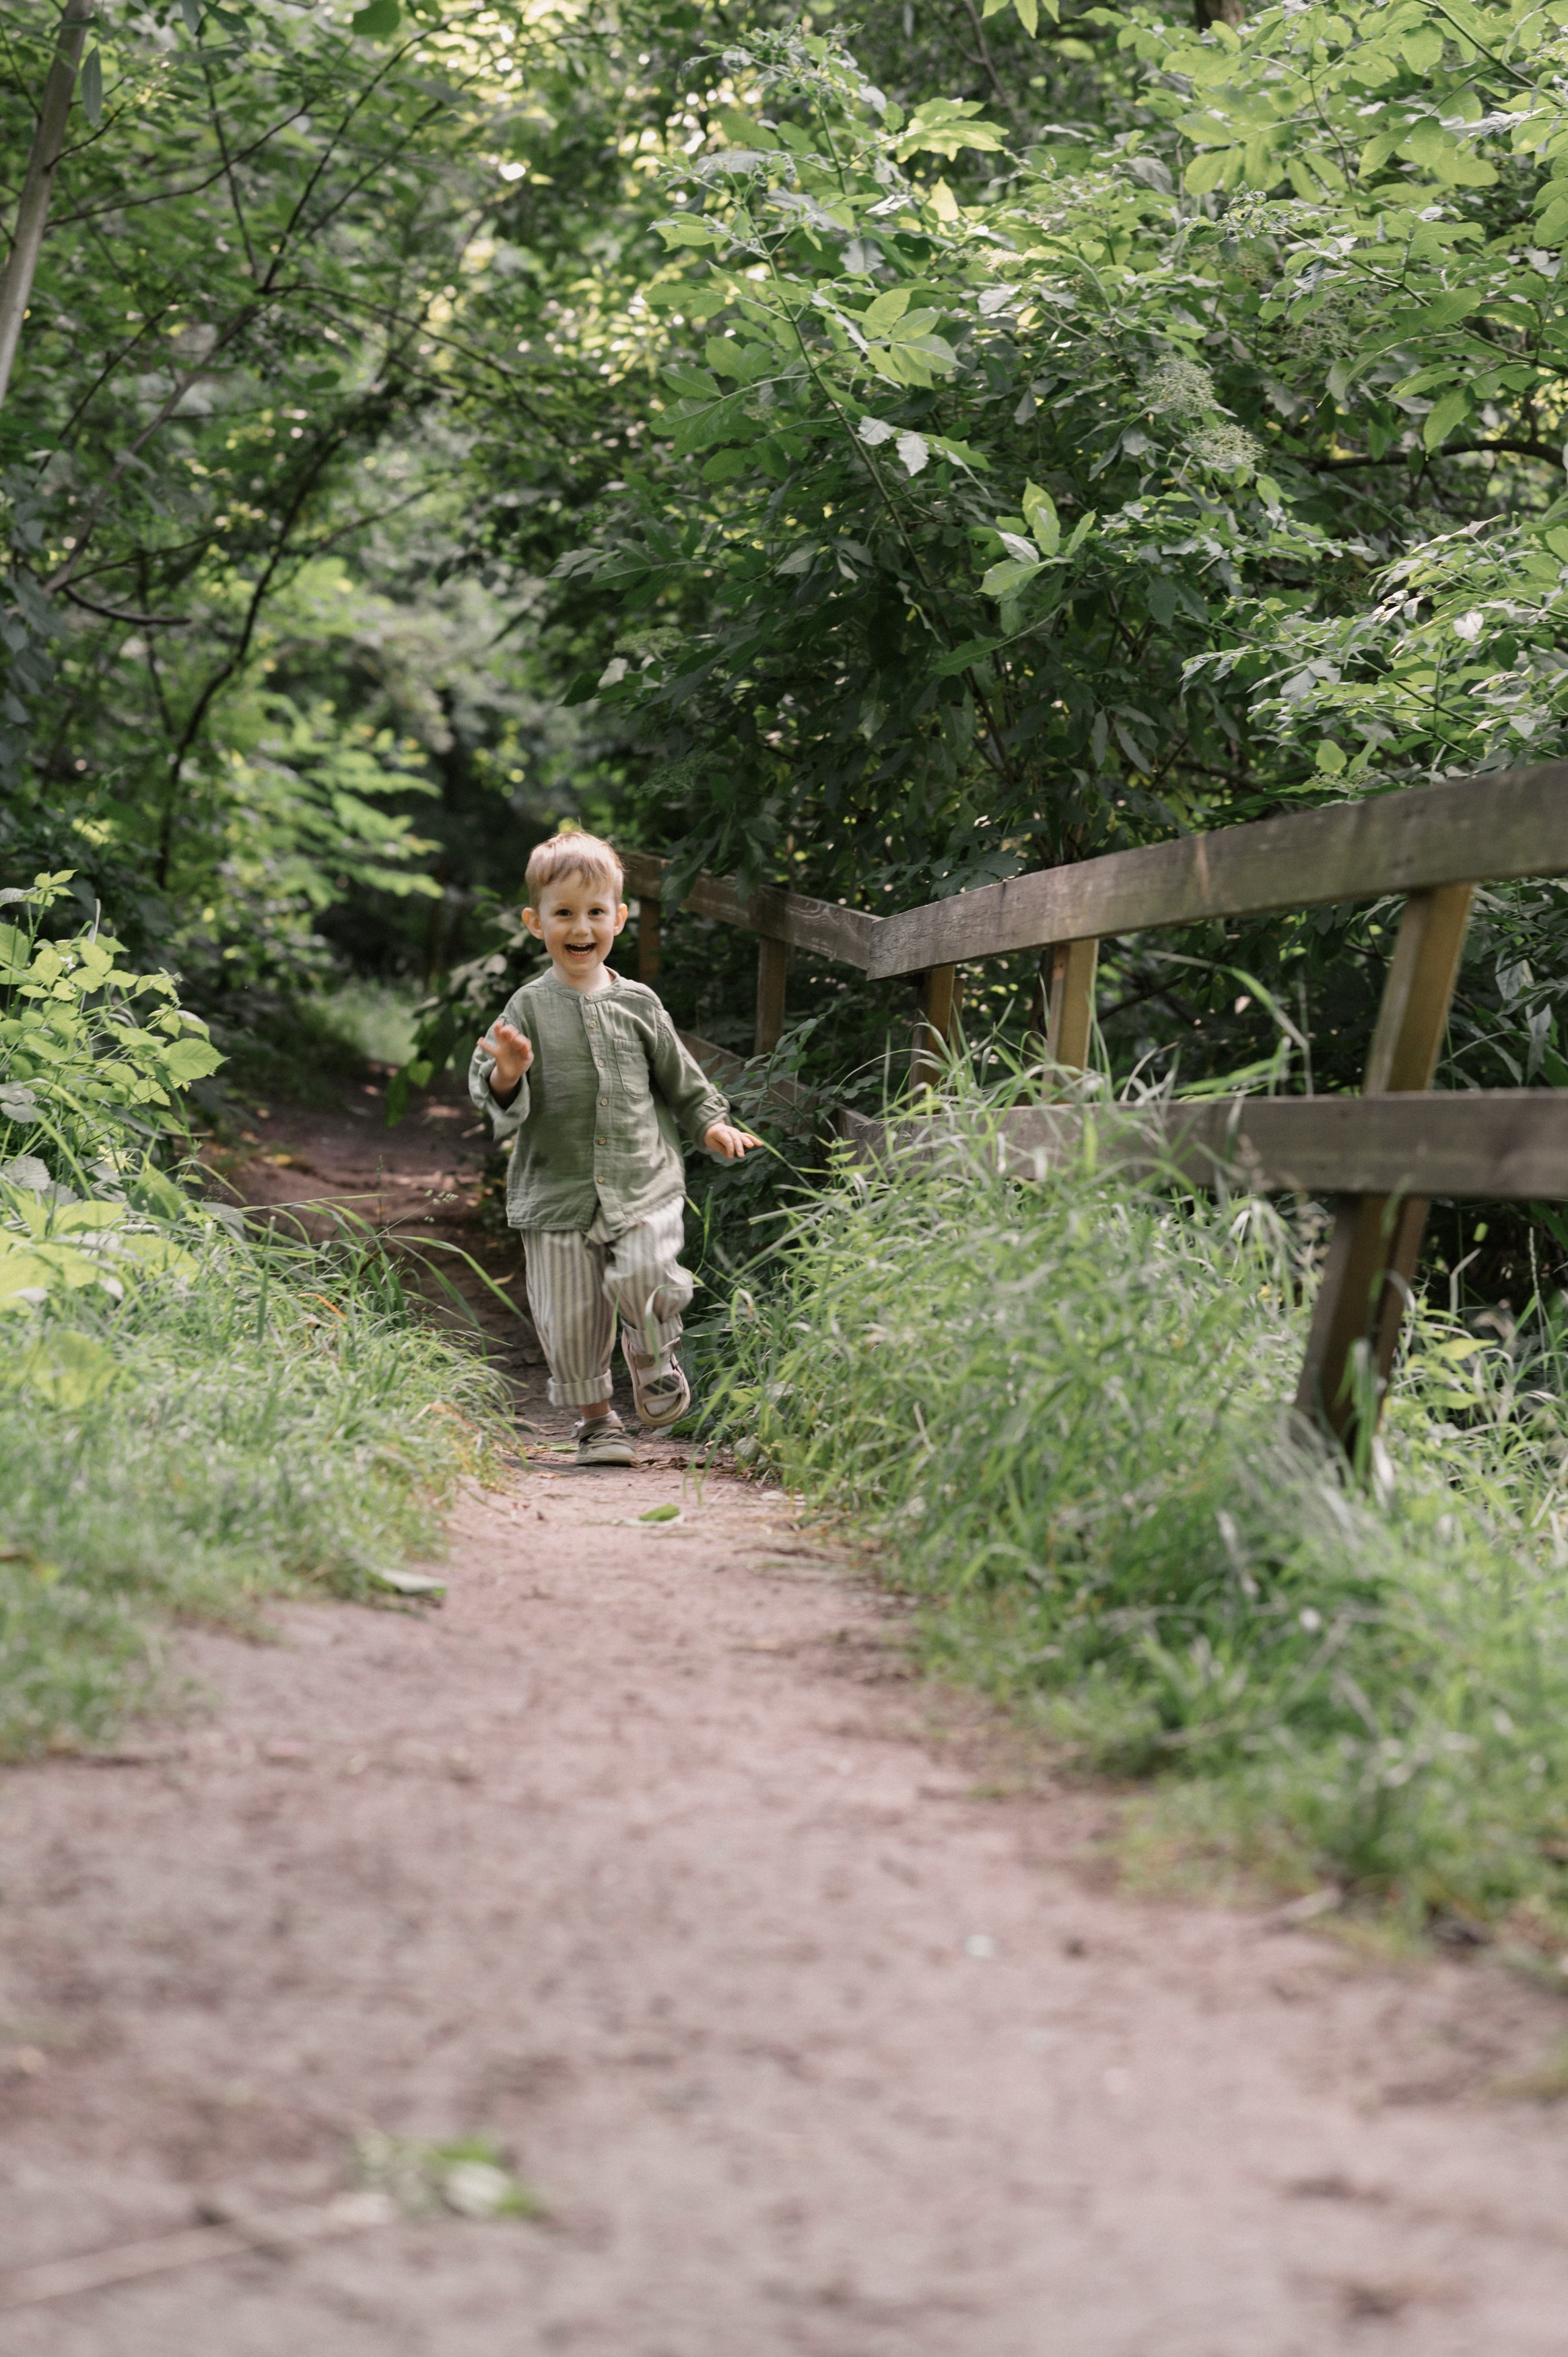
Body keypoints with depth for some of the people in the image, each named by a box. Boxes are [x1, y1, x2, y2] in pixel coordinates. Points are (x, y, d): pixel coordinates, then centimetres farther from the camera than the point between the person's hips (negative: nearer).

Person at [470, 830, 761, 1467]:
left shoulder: (638, 1004, 7)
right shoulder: (529, 1008, 0)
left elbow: (678, 1075, 20)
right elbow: (488, 1089, -6)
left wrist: (710, 1123, 12)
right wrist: (506, 1076, -27)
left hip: (643, 1183, 1)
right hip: (558, 1190, 0)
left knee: (643, 1278, -20)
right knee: (570, 1315, 0)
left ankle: (654, 1359, 12)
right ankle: (596, 1420, 20)